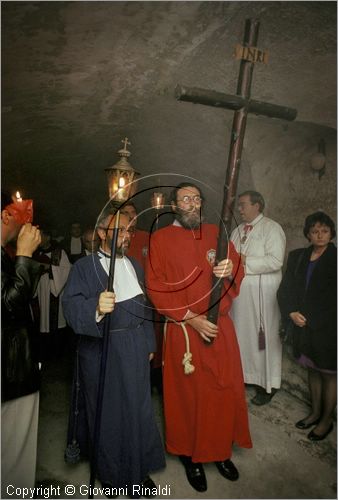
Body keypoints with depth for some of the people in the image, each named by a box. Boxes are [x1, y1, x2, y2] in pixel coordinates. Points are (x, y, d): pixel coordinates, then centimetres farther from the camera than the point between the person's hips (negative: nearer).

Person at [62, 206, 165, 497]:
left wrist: (149, 344, 15)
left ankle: (138, 468, 35)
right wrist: (96, 307, -39)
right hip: (101, 351, -4)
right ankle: (110, 470, 36)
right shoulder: (84, 267, -6)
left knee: (138, 408, 13)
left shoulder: (135, 265, 10)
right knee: (106, 412, 12)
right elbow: (71, 307, -18)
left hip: (135, 349, 4)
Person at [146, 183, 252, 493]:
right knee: (188, 393, 7)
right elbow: (156, 286, -8)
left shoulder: (216, 234, 7)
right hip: (183, 330, -3)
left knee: (225, 390, 10)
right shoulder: (160, 239, -3)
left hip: (221, 327, 4)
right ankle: (190, 455, 30)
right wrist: (191, 318, -16)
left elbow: (238, 272, 9)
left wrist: (230, 271, -17)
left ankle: (221, 450, 33)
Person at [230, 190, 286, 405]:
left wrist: (245, 261, -16)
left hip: (262, 292, -6)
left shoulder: (272, 228, -7)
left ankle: (268, 385, 19)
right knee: (241, 334, 12)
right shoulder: (238, 230, 15)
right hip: (239, 290, 6)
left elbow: (275, 260, -18)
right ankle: (243, 375, 29)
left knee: (264, 337, 3)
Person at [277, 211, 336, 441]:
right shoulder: (297, 256, 4)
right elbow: (286, 289, 4)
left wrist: (312, 319, -14)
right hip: (304, 326, 4)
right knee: (312, 369, 19)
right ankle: (315, 412, 38)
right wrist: (291, 313, -10)